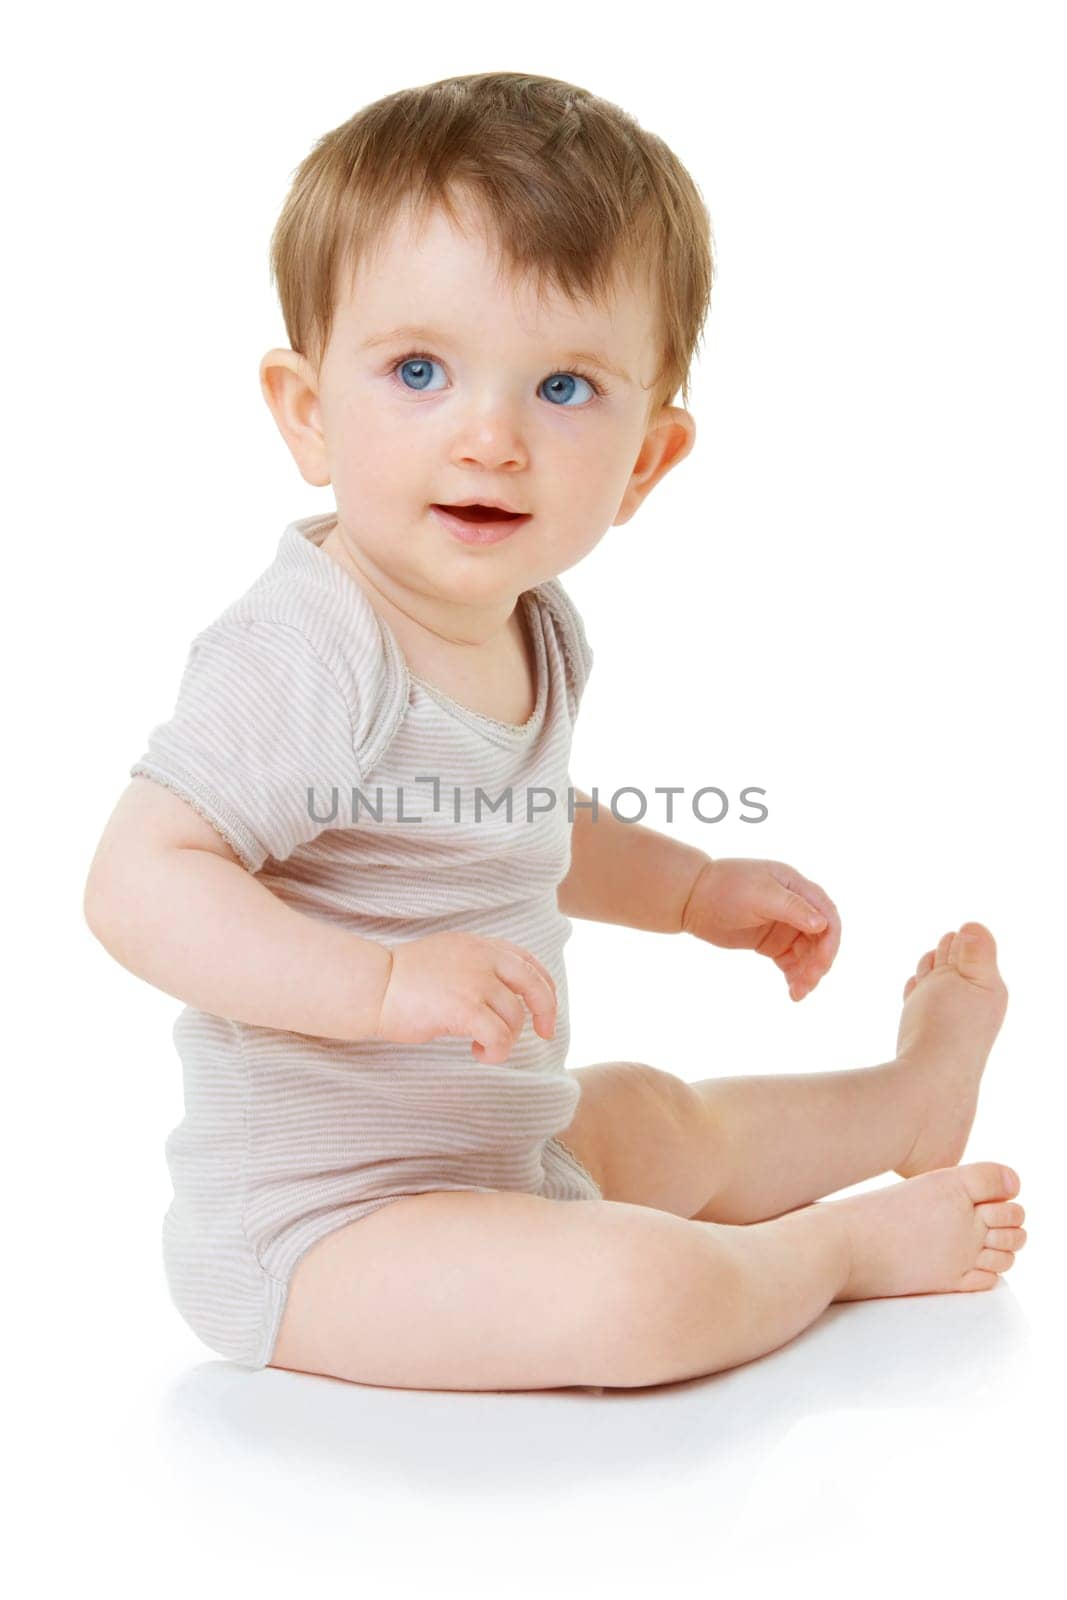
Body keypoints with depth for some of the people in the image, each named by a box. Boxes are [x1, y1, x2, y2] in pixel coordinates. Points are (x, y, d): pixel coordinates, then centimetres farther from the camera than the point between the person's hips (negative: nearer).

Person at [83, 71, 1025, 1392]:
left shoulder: (533, 631, 2)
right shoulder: (306, 655, -29)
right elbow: (139, 884, -34)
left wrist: (695, 890, 15)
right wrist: (384, 980, -42)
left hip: (488, 1152, 9)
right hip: (309, 1221, -9)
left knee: (671, 1123, 32)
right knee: (644, 1292, -26)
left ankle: (909, 1097, 60)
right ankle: (852, 1244, 4)